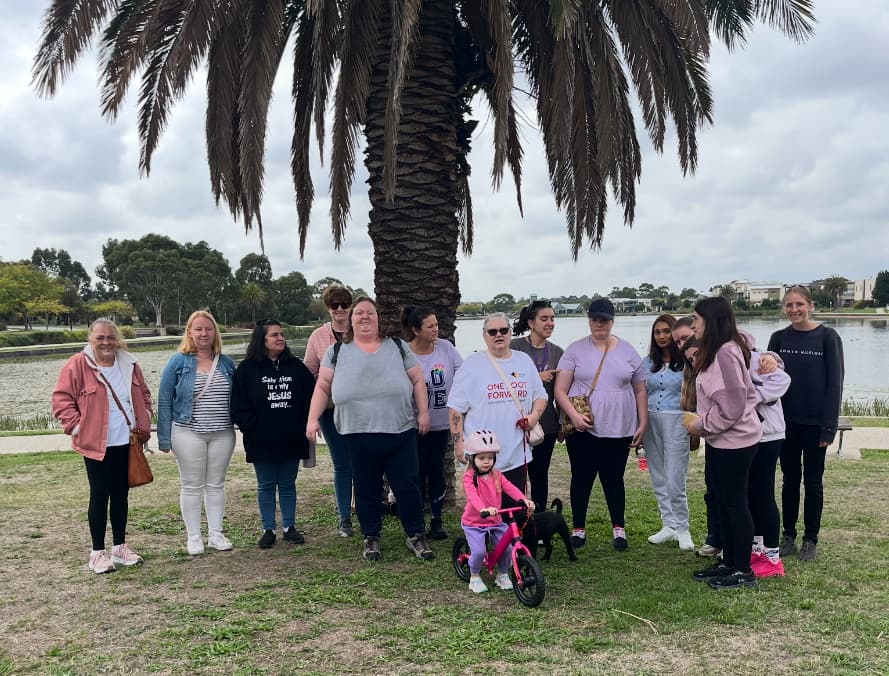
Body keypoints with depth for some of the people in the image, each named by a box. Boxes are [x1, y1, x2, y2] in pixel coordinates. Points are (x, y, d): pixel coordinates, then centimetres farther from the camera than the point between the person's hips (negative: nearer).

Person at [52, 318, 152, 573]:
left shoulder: (129, 364, 6)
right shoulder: (78, 364, -9)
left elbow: (143, 394, 18)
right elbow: (62, 399, -7)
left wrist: (144, 422, 8)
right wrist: (76, 426, -14)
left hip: (127, 442, 5)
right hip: (96, 445, -5)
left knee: (121, 494, 13)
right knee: (100, 496, 2)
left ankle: (120, 547, 25)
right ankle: (98, 552, 13)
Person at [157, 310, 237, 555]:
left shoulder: (226, 364, 7)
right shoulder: (178, 362, -4)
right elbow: (164, 401, -4)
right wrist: (165, 438, -7)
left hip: (222, 434, 3)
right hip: (188, 434, -3)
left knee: (216, 484, 11)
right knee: (192, 486, 5)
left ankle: (216, 533, 21)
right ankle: (193, 537, 16)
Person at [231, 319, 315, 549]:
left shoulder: (296, 366, 4)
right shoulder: (247, 369, -4)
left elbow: (311, 397, 5)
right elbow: (238, 406, -6)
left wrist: (302, 425, -2)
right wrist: (253, 428, -12)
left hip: (291, 440, 2)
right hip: (261, 442, -2)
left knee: (288, 485, 11)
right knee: (266, 486, 9)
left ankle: (290, 527, 22)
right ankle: (268, 530, 19)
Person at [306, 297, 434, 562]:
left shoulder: (397, 347, 8)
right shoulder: (337, 351, 8)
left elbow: (418, 380, 8)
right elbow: (323, 387, 7)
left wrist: (423, 412, -1)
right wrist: (313, 419, -2)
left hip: (400, 433, 0)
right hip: (358, 436, 0)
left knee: (408, 487, 4)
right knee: (366, 490, 10)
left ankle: (416, 536, 19)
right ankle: (371, 538, 26)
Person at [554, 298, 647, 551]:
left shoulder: (628, 351, 7)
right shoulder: (576, 350, 0)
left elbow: (640, 391, 11)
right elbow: (560, 391, -4)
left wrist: (643, 424, 5)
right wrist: (574, 415, -18)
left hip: (619, 429, 1)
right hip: (582, 429, -1)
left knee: (614, 479, 9)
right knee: (581, 478, 7)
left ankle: (619, 530, 22)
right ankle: (579, 530, 19)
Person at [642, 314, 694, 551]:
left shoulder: (686, 362, -4)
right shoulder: (647, 362, 9)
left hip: (676, 422, -5)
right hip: (651, 421, 5)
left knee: (675, 481, -6)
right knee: (658, 480, 9)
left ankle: (682, 529, 10)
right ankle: (669, 526, 21)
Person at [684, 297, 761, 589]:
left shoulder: (725, 353, -21)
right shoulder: (716, 351, 11)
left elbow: (731, 405, -25)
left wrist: (703, 425, -15)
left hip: (734, 441, -10)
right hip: (721, 439, 10)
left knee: (735, 502, 0)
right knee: (722, 500, 16)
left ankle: (743, 571, 13)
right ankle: (729, 562, 28)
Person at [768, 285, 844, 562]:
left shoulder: (827, 337, -7)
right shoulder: (779, 338, 2)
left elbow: (835, 383, -8)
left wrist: (829, 426, -12)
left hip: (815, 423, -3)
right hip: (786, 422, 3)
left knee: (813, 481, 8)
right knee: (790, 479, 11)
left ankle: (810, 540, 19)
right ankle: (788, 536, 21)